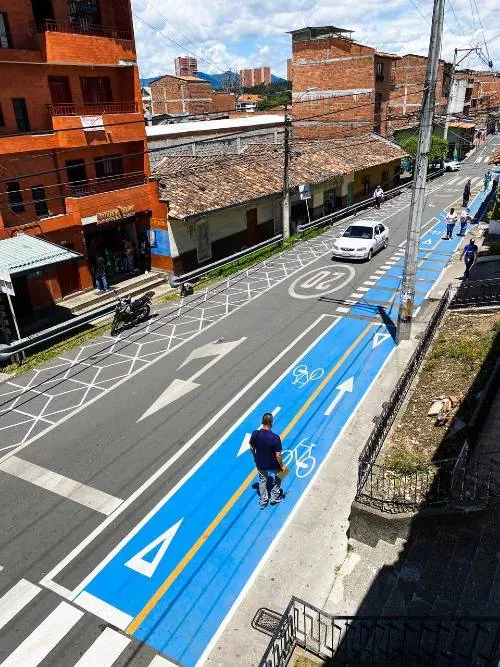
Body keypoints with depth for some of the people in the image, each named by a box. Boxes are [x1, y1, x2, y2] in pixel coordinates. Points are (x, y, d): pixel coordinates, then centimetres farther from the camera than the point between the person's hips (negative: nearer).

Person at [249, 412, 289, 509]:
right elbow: (278, 456, -25)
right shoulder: (275, 437, -32)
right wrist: (282, 466, -7)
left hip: (260, 464, 3)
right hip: (273, 465, -3)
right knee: (277, 479, 29)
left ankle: (263, 501, 40)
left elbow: (251, 448, -3)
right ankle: (275, 498, 42)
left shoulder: (255, 434, -20)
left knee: (262, 481, 28)